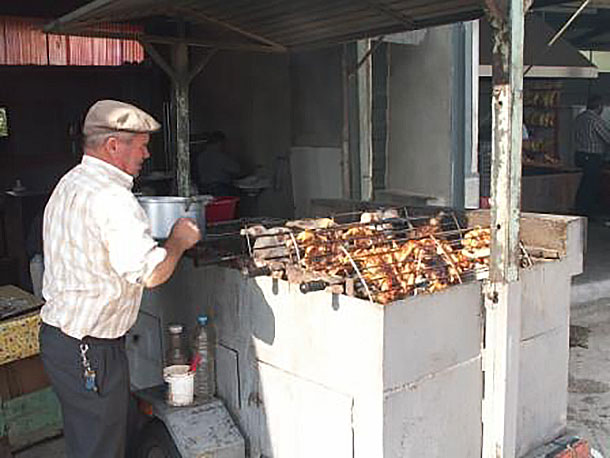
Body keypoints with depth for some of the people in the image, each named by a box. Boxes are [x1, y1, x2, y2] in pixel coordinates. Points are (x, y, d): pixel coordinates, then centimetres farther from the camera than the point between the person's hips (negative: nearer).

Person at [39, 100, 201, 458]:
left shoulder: (69, 184, 10)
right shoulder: (113, 198, -22)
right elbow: (151, 273, -29)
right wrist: (179, 240, -10)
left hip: (58, 333, 10)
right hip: (89, 350, -10)